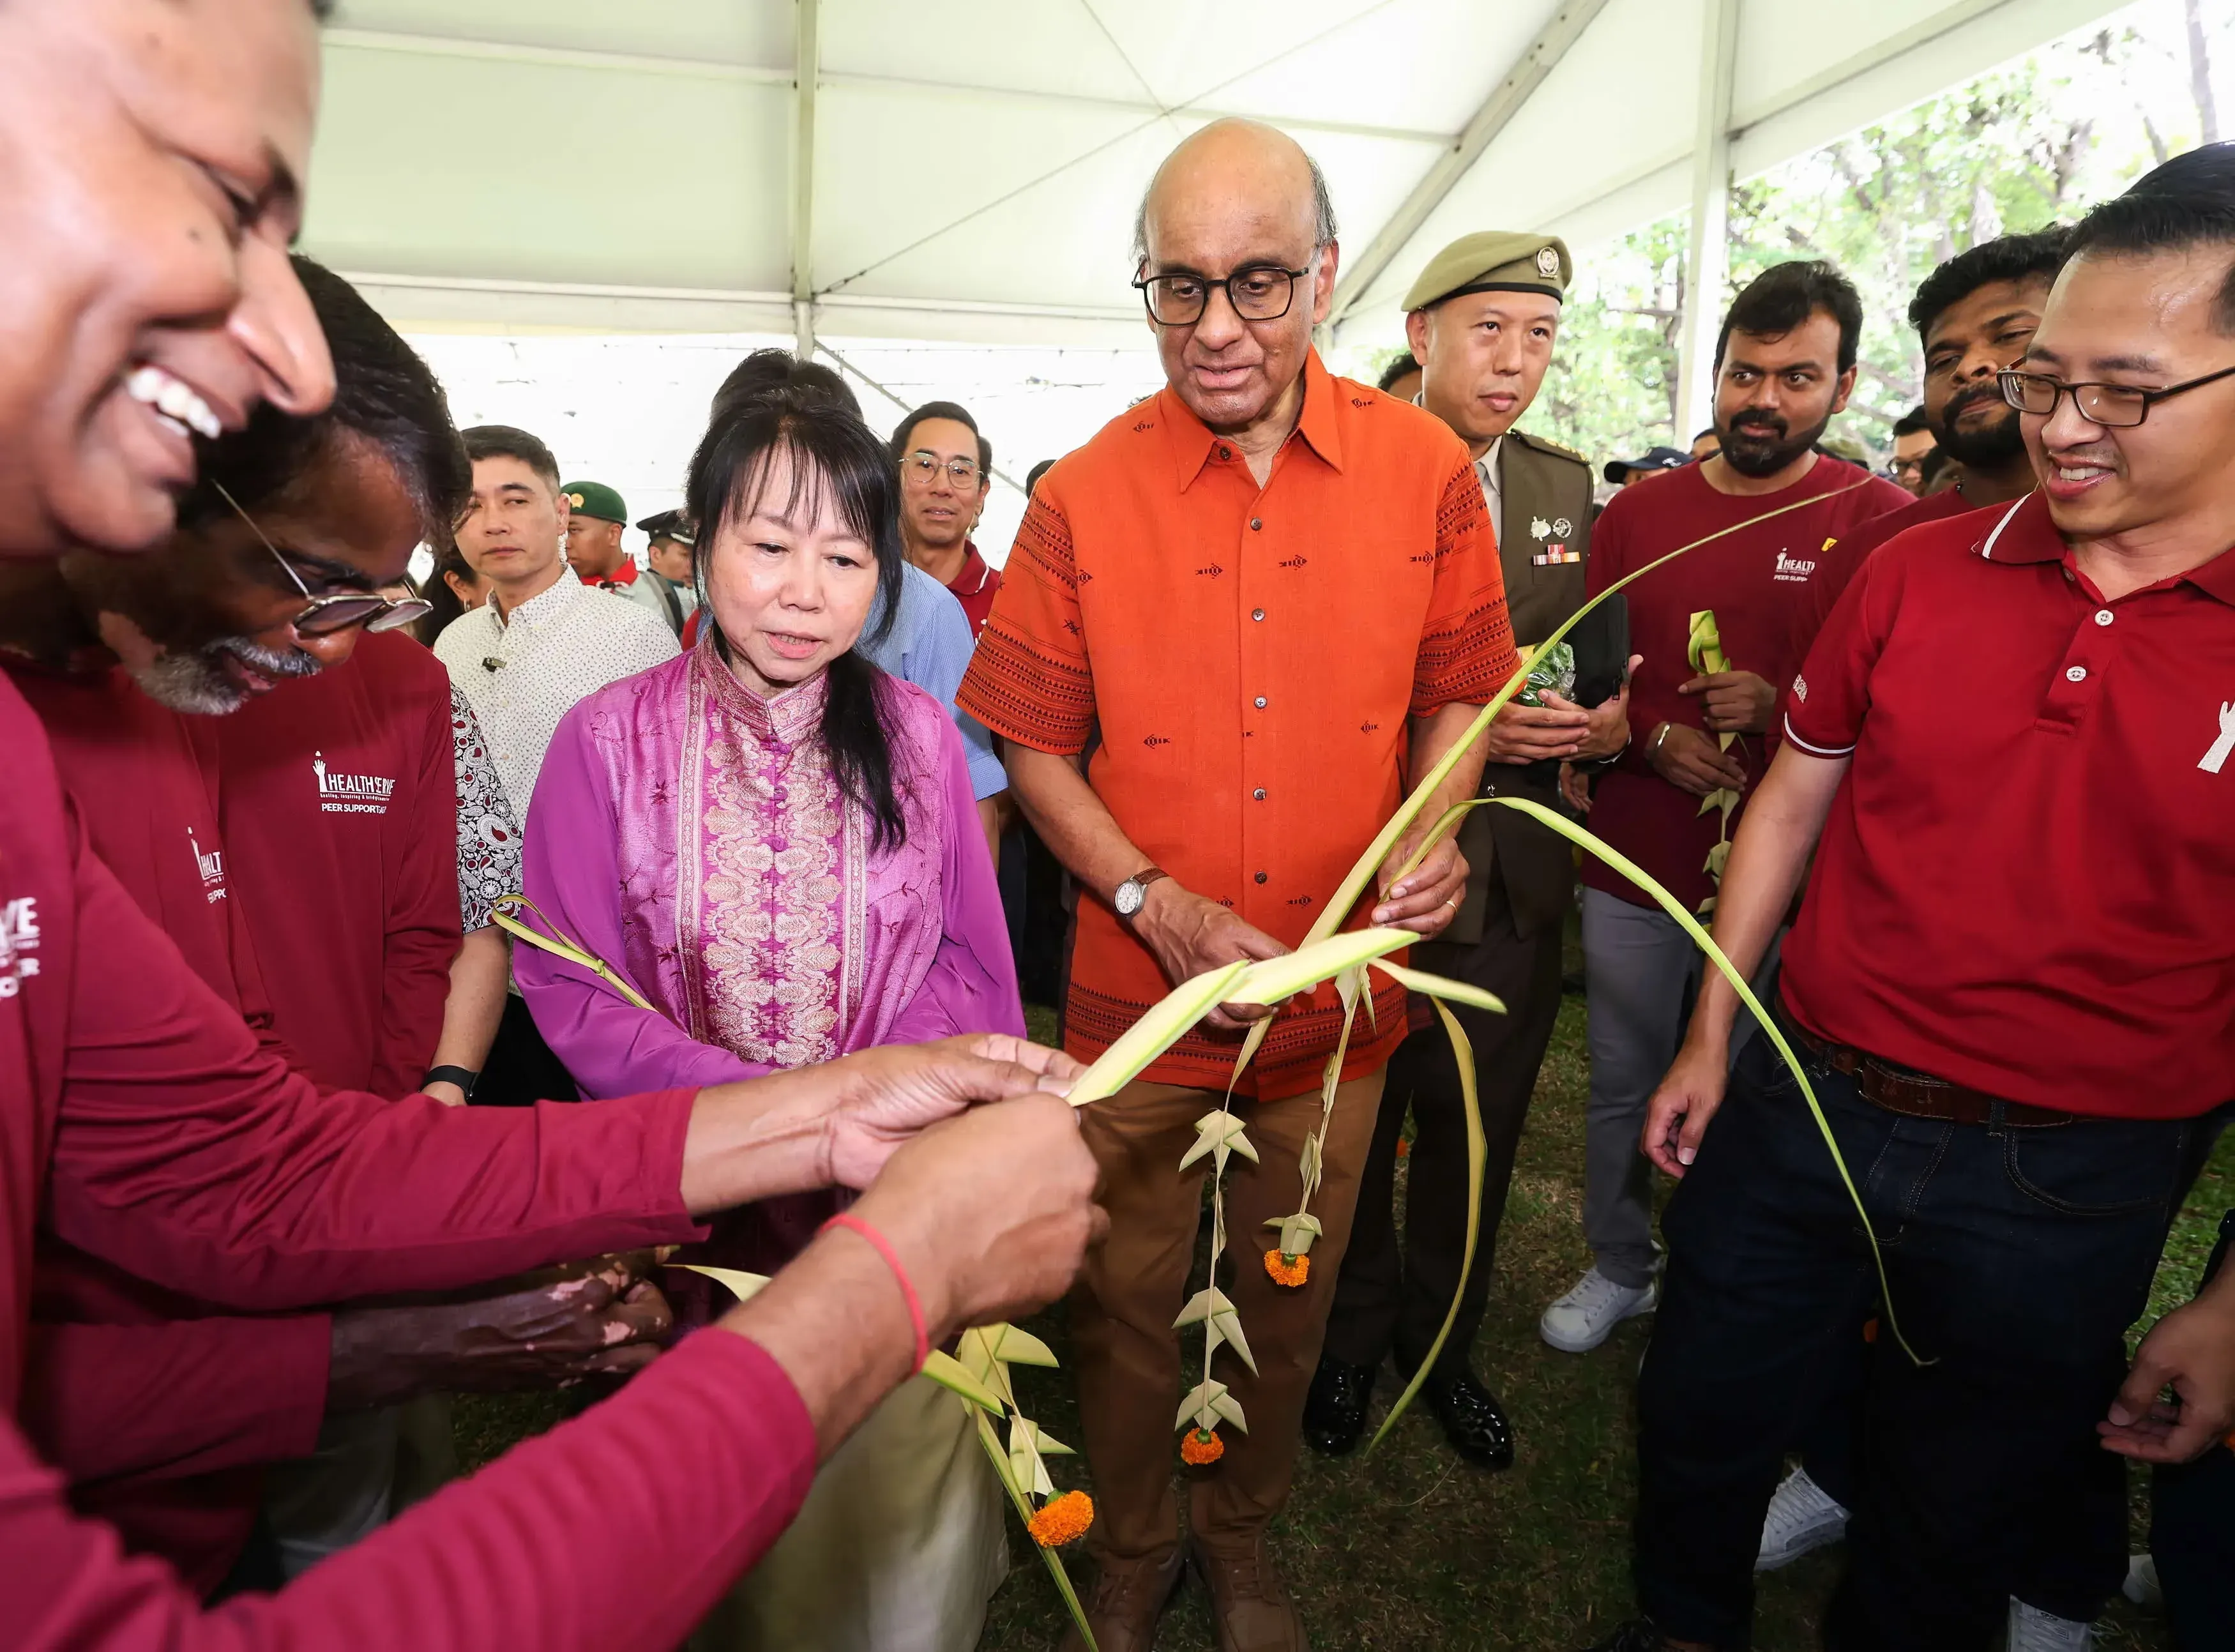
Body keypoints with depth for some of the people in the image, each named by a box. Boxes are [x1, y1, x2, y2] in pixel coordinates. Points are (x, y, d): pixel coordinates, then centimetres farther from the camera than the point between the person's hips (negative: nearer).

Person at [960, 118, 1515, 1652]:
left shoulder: (1427, 469, -4)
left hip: (1338, 1002, 2)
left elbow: (1456, 688, 7)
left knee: (1291, 1299, 21)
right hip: (1142, 1000, -1)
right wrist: (1155, 902, -14)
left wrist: (1434, 826, -12)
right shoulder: (1085, 497, -8)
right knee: (1130, 1302, 16)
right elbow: (1032, 740, -2)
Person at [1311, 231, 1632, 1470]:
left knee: (1475, 1135, 19)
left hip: (1513, 877, 5)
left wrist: (1607, 722, -11)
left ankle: (1440, 1340, 43)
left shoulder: (1568, 490, 9)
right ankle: (1351, 1336, 41)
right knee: (1352, 1132, 14)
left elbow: (1599, 669, 11)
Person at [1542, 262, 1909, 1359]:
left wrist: (1782, 707, -19)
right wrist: (1659, 738, -10)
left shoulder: (1879, 521, -4)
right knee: (1622, 1088, 15)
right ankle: (1617, 1268, 36)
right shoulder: (1638, 511, 5)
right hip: (1632, 865, 3)